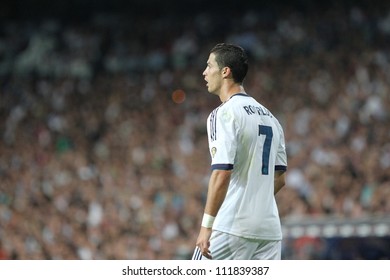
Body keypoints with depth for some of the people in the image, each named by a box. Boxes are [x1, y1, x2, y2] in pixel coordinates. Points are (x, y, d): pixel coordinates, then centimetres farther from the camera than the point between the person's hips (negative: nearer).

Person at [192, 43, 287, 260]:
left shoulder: (224, 114, -9)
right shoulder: (269, 117, 16)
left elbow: (222, 174, -18)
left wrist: (207, 225, -18)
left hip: (232, 226, -7)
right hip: (269, 228, 7)